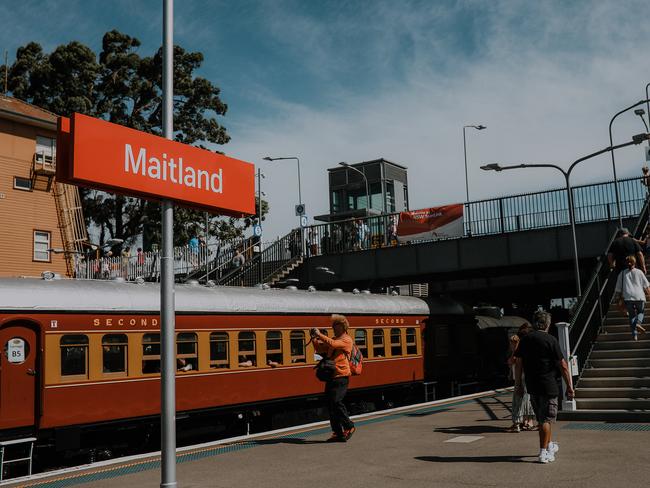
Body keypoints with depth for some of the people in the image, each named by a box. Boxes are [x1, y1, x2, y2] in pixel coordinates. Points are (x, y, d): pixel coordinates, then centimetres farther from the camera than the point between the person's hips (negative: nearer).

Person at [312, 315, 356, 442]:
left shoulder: (346, 340, -5)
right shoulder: (334, 339, 21)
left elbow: (332, 344, -22)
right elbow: (320, 348, 18)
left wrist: (320, 334, -16)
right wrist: (315, 338, 2)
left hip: (341, 377, -8)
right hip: (331, 376, 8)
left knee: (336, 402, -17)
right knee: (330, 404, 5)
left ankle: (349, 427, 1)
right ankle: (338, 433, 11)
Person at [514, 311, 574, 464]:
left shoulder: (525, 339, 4)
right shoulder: (550, 340, -11)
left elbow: (518, 363, 8)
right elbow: (563, 365, -9)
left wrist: (518, 383, 16)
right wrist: (569, 386, -2)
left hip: (531, 386, 5)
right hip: (548, 385, -5)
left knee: (542, 418, 19)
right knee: (546, 419, 2)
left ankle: (550, 445, 33)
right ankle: (543, 453, 3)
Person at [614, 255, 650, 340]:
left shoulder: (622, 274, 11)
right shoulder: (639, 272, 8)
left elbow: (618, 289, 11)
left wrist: (619, 301, 17)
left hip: (628, 297, 1)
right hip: (639, 297, -1)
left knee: (632, 314, 14)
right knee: (640, 312, 22)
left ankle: (634, 335, 5)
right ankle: (638, 323, -9)